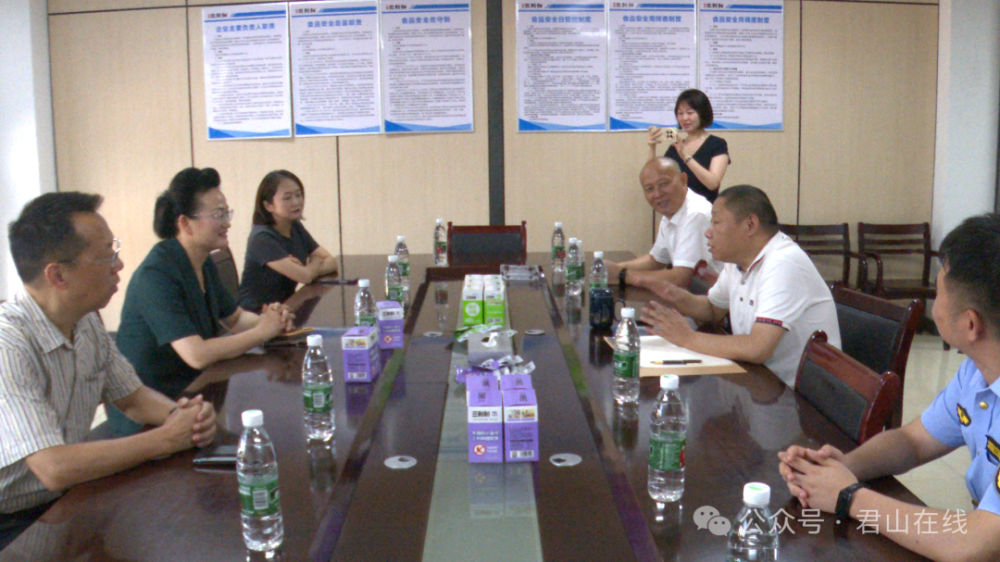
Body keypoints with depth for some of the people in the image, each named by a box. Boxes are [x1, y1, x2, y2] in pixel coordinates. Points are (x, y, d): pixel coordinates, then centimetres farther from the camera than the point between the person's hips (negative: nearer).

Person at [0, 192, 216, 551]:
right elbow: (55, 469, -31)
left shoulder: (88, 323, 0)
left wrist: (178, 413, -11)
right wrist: (167, 437, -23)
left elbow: (131, 397, 12)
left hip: (65, 499, 8)